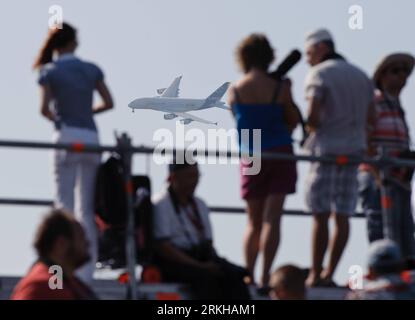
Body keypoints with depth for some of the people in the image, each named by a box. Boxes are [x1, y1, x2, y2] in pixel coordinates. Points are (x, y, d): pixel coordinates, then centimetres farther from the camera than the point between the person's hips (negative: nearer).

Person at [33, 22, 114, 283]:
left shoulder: (49, 71, 0)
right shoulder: (92, 70, 9)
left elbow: (44, 108, -9)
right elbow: (109, 103, 7)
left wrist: (56, 118, 12)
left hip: (67, 137, -3)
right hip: (91, 138, 3)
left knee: (65, 205, -2)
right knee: (86, 208, 7)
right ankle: (87, 271, 5)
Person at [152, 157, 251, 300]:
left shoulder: (199, 205, 20)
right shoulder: (160, 204, -3)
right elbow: (162, 247, -13)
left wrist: (214, 264, -3)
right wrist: (199, 266, -20)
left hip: (200, 258, 7)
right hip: (171, 263, -7)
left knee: (236, 273, -22)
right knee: (205, 276, -35)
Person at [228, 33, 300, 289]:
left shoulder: (235, 91, -3)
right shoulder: (280, 88, -8)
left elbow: (241, 119, 9)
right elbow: (294, 121, 3)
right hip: (279, 153, -2)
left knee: (253, 221, 13)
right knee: (272, 218, -5)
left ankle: (248, 275, 10)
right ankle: (265, 276, -13)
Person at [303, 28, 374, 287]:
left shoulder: (319, 74, -4)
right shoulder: (361, 76, 16)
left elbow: (313, 116, -15)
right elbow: (369, 120, 12)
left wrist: (312, 127, 6)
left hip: (327, 149, -6)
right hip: (354, 149, 6)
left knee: (321, 214, -4)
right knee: (343, 215, 5)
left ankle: (315, 274, -4)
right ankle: (329, 273, 6)